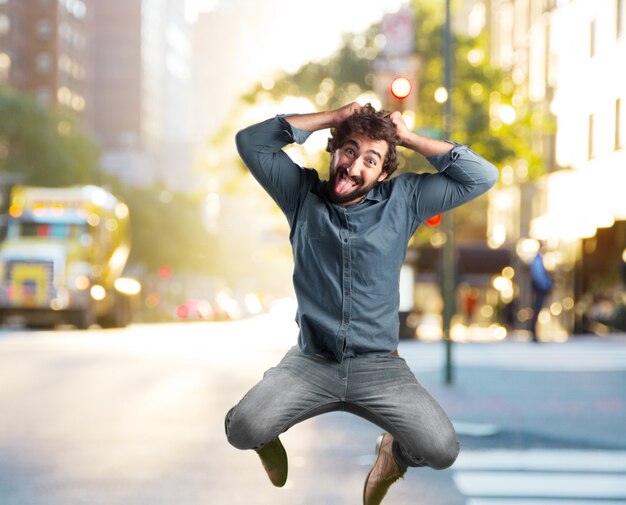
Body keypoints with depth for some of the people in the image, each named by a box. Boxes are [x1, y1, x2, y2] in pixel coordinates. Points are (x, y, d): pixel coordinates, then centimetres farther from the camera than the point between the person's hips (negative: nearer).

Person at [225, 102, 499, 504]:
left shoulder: (403, 199, 3)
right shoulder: (303, 193, 5)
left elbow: (482, 177, -1)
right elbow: (250, 142, -2)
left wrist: (410, 138, -4)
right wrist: (333, 118, -4)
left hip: (379, 366, 0)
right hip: (311, 362, 0)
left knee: (442, 449, -20)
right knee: (242, 431, -24)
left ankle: (395, 453, 18)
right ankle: (269, 435, 17)